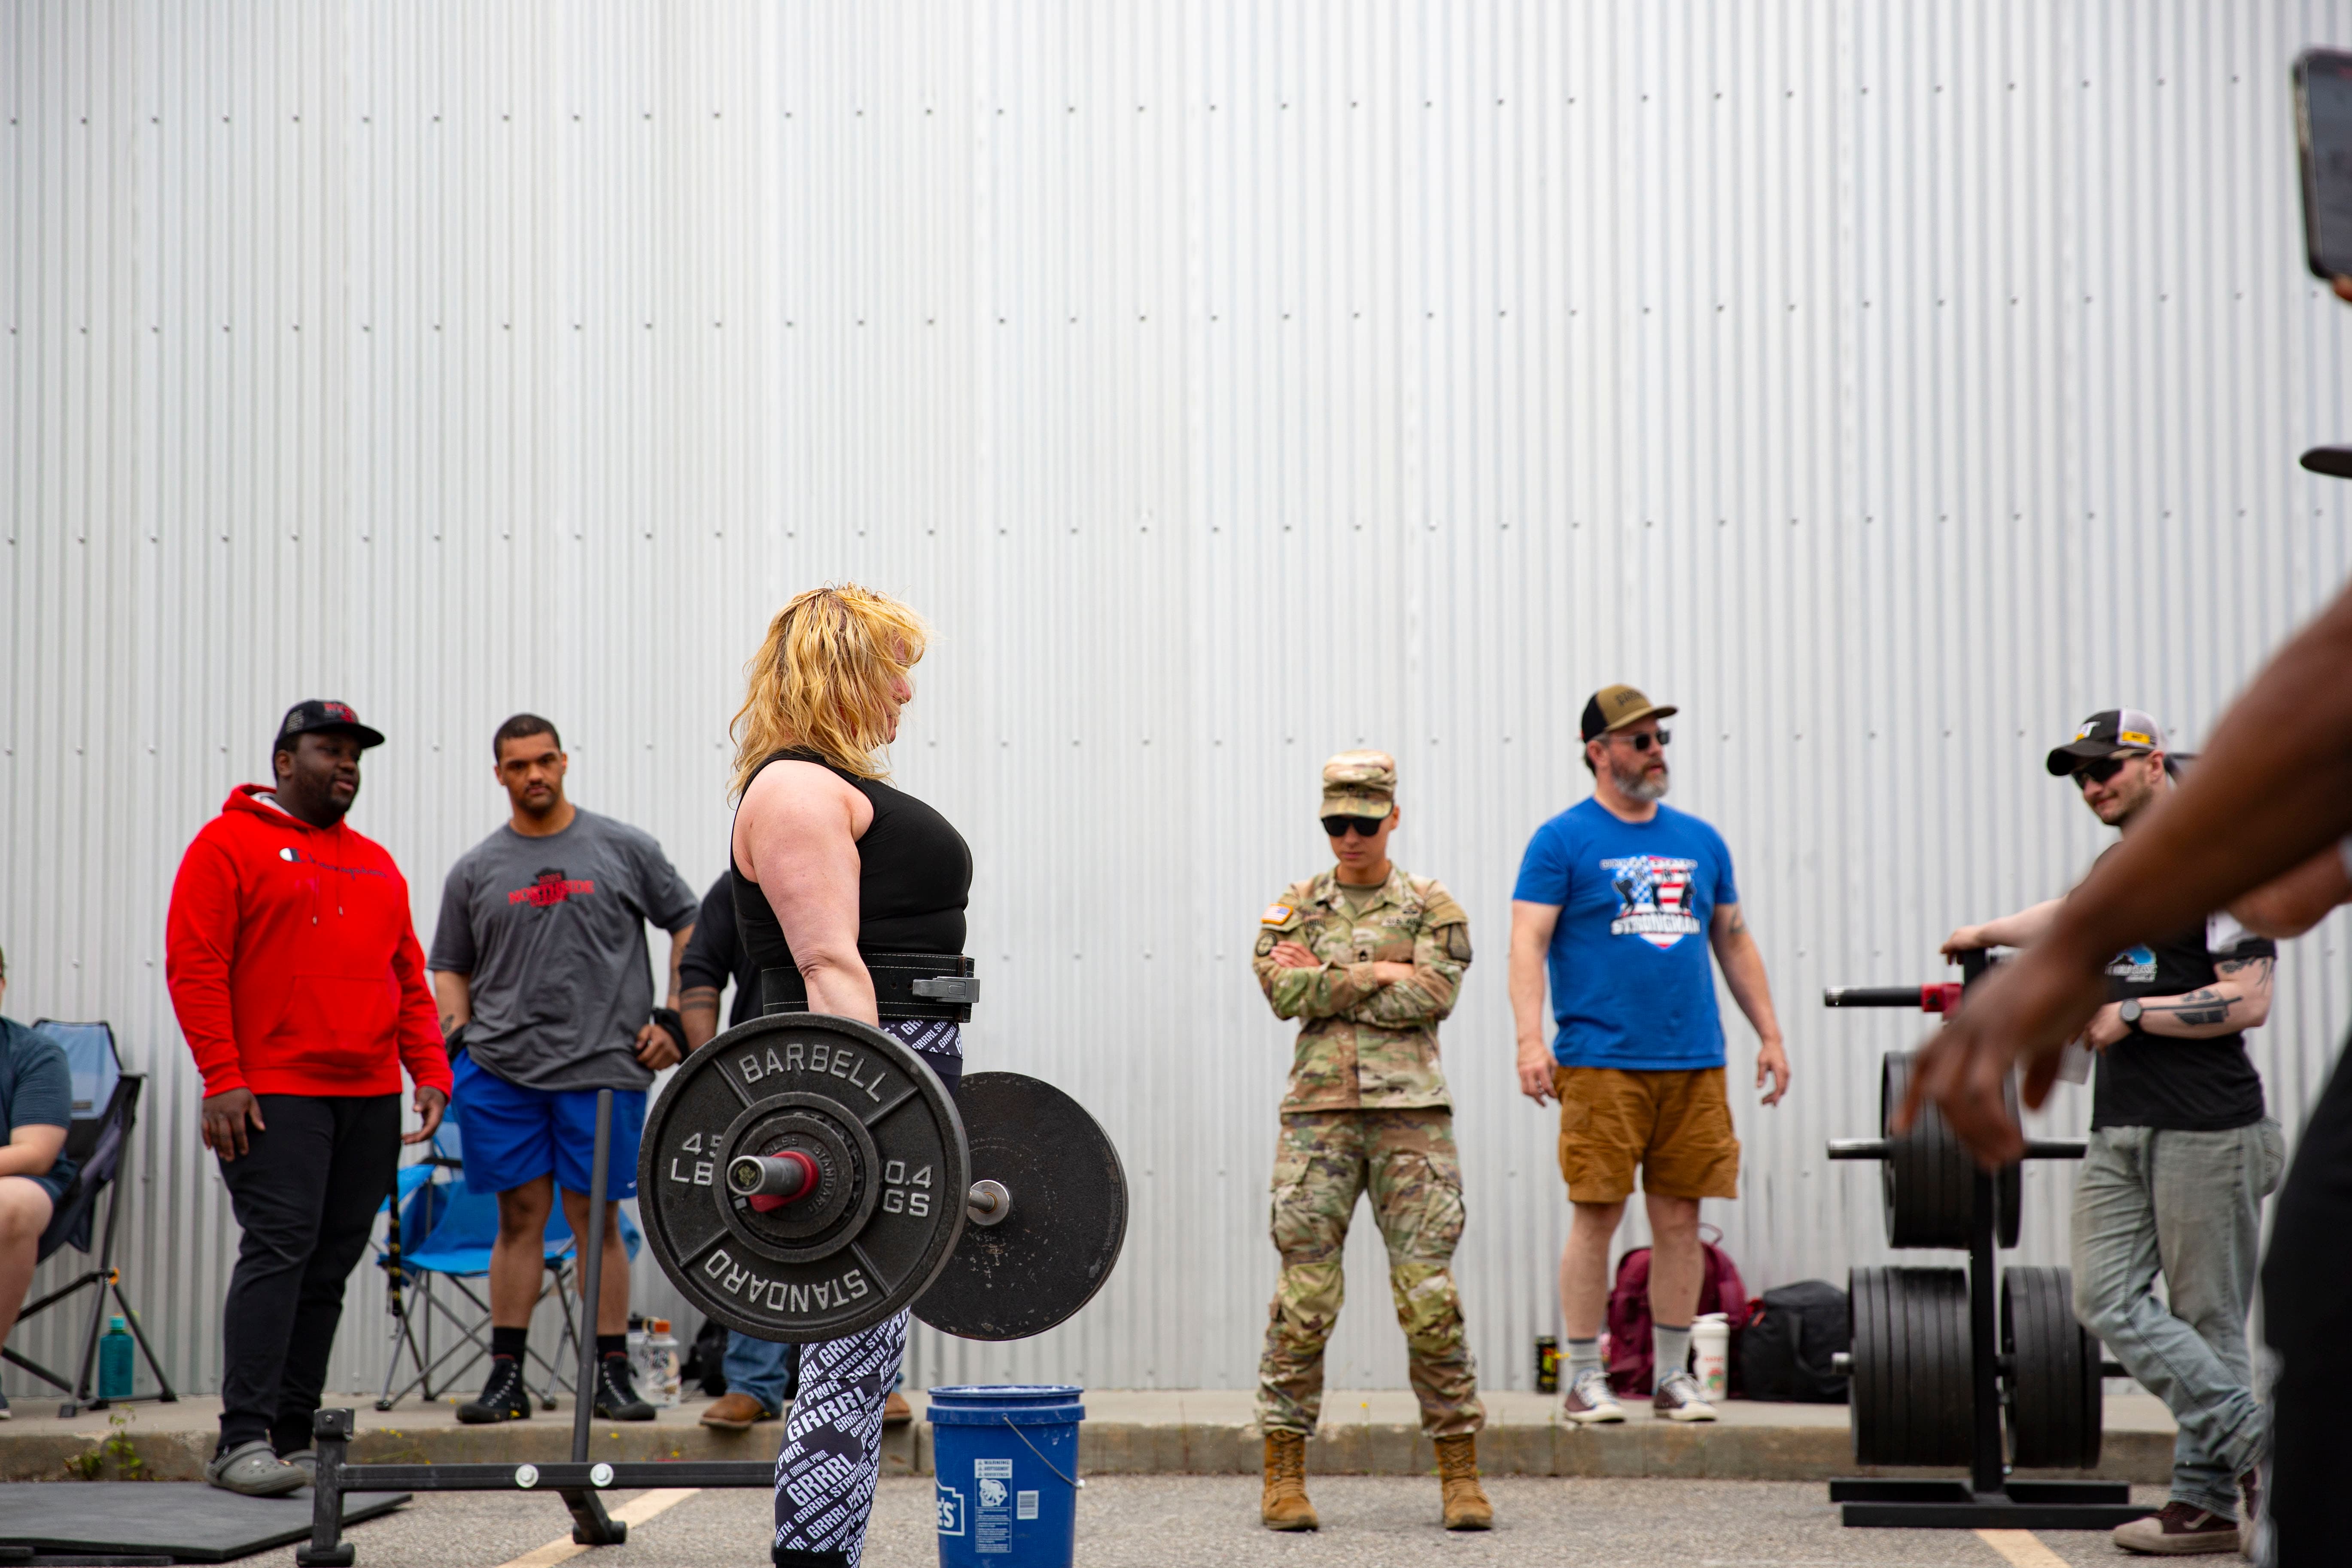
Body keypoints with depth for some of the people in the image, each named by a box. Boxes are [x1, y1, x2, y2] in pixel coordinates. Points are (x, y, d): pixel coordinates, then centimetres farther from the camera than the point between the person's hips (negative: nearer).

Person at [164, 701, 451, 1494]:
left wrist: (431, 1071, 9)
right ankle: (243, 1440, -15)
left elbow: (408, 977, 21)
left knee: (331, 1267, 5)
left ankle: (294, 1436, 9)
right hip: (274, 1094, -6)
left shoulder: (375, 864, 21)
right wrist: (223, 1078, -14)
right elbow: (194, 966, -6)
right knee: (278, 1250, -15)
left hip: (371, 1100, 6)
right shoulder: (229, 844, 1)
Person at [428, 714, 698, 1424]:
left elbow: (689, 927, 10)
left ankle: (611, 1374, 6)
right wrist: (456, 1027, -2)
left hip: (602, 1067, -1)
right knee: (521, 1217, 3)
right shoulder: (475, 871, 10)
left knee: (596, 1218, 1)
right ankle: (506, 1375, 7)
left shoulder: (623, 849, 5)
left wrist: (675, 1023, 2)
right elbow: (450, 965, 16)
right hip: (501, 1069, 2)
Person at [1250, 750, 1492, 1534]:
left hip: (1410, 1113, -1)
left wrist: (1328, 985, -5)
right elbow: (1286, 993, -5)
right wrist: (1376, 974, -7)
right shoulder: (1293, 908, 12)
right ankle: (1283, 1475, 6)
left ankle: (1460, 1474, 6)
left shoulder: (1433, 908, 8)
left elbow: (1432, 996, -8)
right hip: (1318, 1112, 1)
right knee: (1304, 1296, -2)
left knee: (1430, 1296, -3)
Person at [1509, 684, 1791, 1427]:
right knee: (1596, 1216, -3)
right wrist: (1530, 1040, -18)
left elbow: (1734, 941, 21)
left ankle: (1673, 1377, 15)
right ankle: (1584, 1378, 6)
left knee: (1680, 1219, 6)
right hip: (1601, 1063, -4)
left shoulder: (1700, 841, 15)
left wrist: (1770, 1033, 15)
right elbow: (1528, 942, -7)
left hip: (1695, 1062, 5)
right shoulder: (1563, 840, 0)